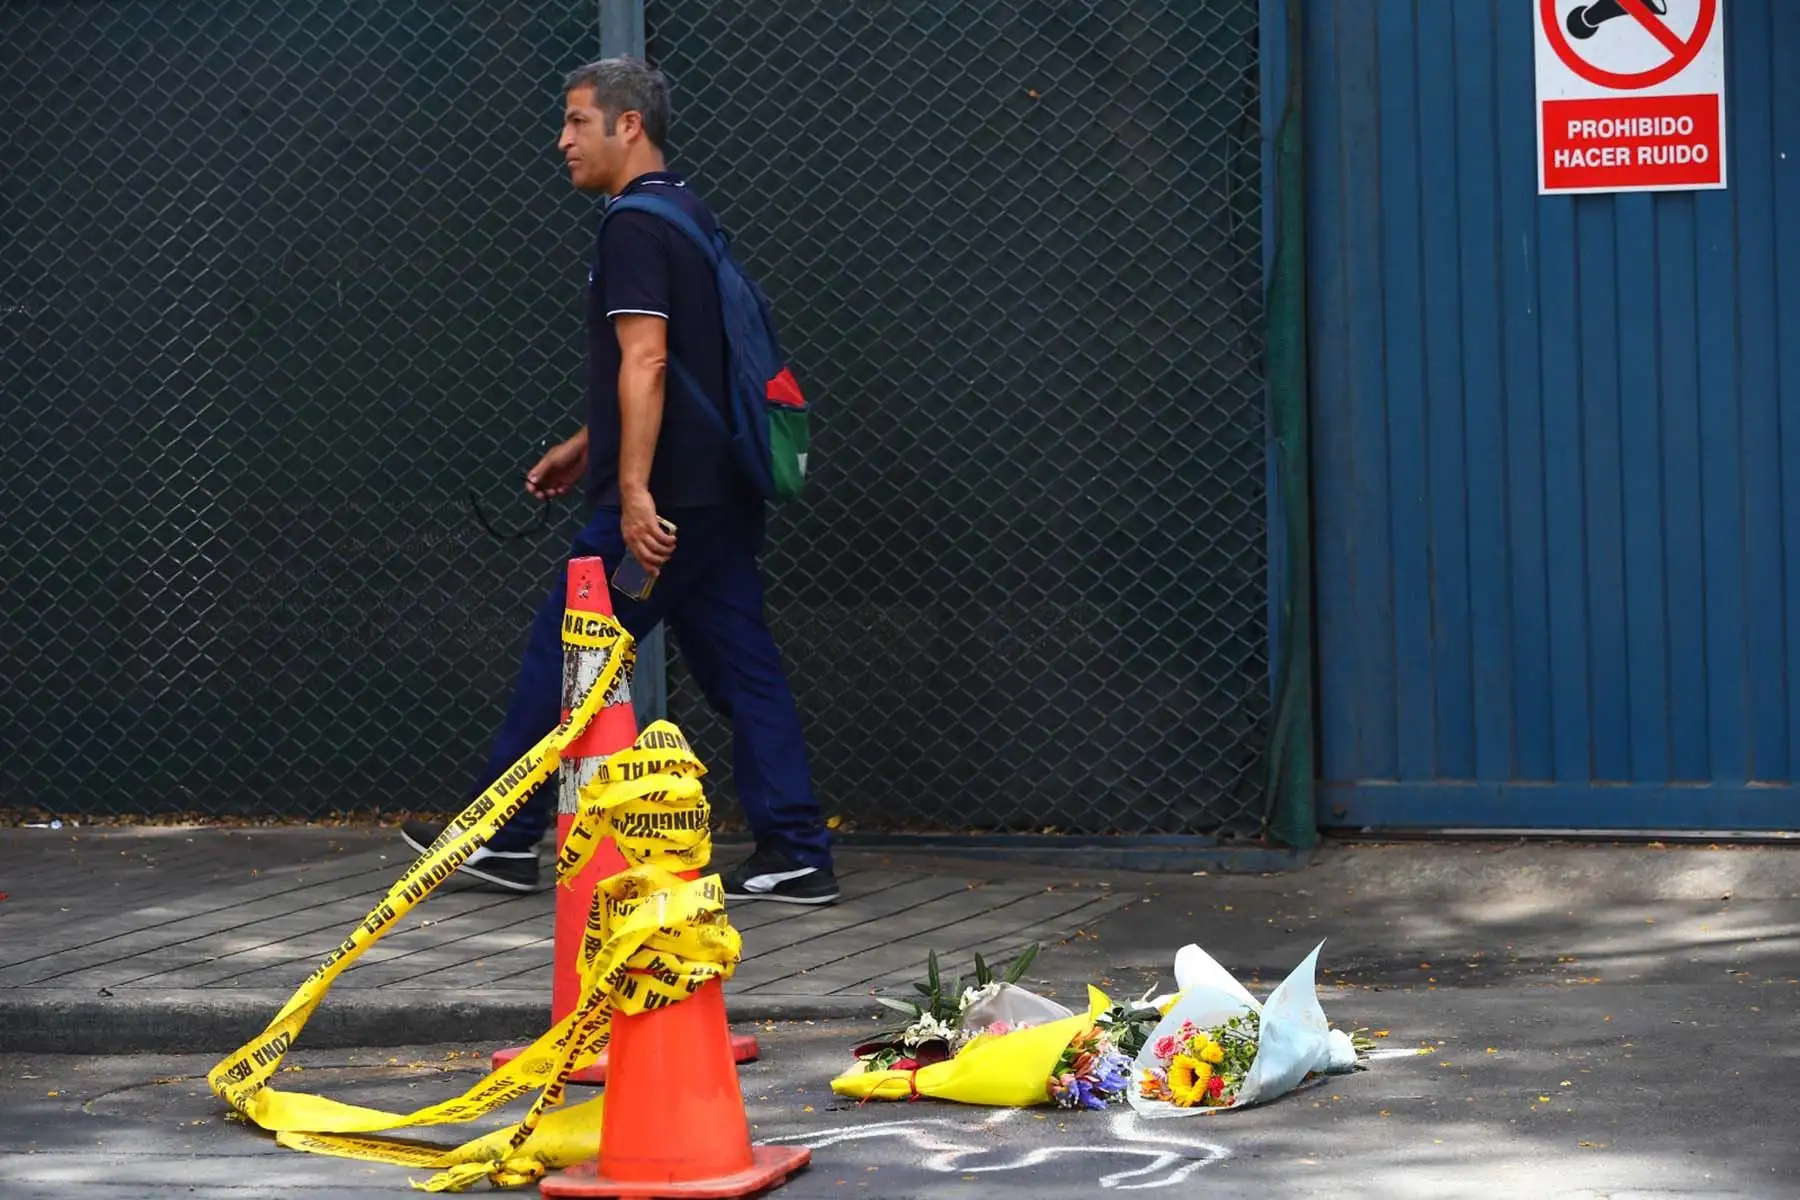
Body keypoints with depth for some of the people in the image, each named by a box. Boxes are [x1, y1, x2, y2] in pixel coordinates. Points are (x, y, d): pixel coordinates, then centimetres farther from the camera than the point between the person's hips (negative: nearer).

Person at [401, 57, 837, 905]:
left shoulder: (635, 225, -12)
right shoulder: (688, 216, 18)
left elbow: (645, 362, -22)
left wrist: (634, 489, -27)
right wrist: (586, 447, 30)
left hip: (661, 500, -9)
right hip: (718, 492, 9)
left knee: (562, 653, 2)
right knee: (741, 667, 7)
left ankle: (504, 838, 10)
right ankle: (795, 856, 4)